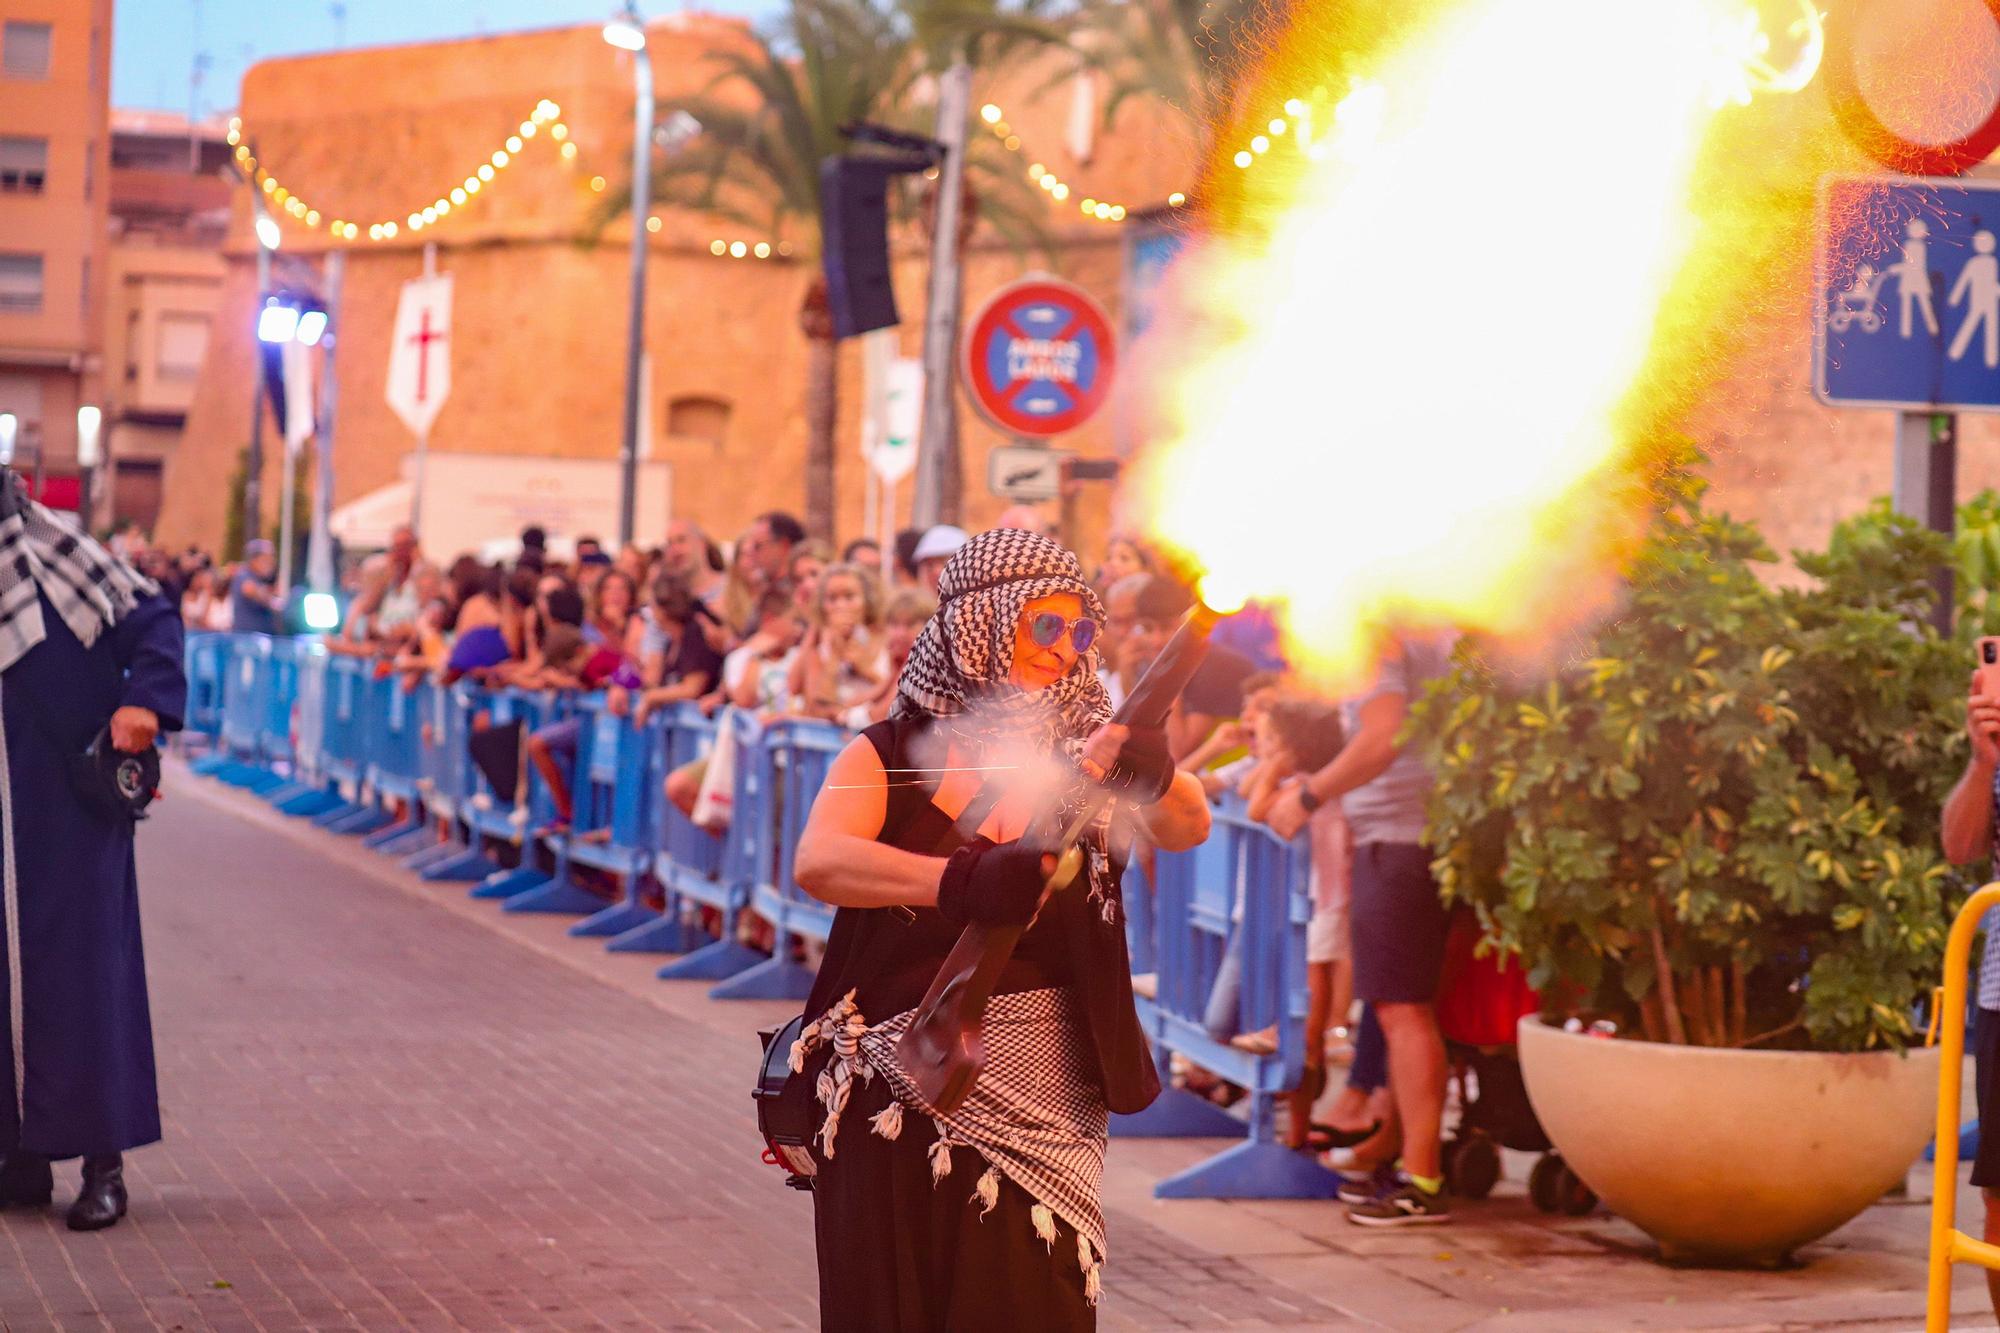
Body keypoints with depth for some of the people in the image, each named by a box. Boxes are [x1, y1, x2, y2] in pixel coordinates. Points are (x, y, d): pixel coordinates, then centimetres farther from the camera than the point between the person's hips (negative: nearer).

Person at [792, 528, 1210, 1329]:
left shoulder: (1082, 751, 8)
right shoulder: (889, 755, -1)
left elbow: (1187, 828, -7)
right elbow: (817, 862, -20)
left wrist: (1154, 777, -31)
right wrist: (957, 880, -37)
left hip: (1042, 1095, 2)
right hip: (900, 1096, -2)